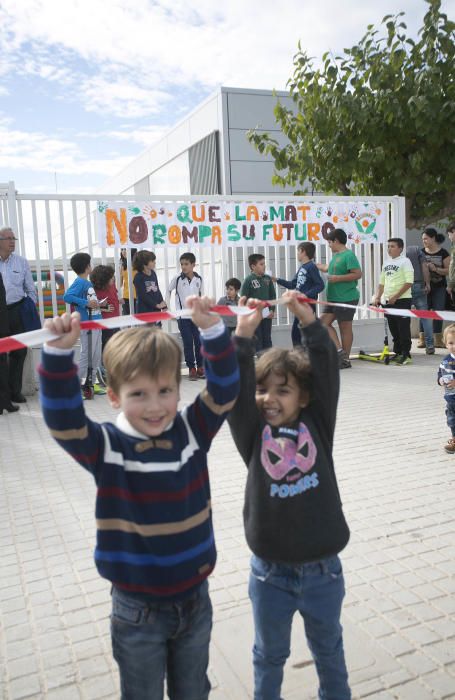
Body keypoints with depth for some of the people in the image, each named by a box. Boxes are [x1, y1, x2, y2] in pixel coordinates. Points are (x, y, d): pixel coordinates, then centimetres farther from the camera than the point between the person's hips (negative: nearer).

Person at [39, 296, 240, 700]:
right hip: (137, 609, -2)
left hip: (195, 598, 2)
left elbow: (224, 389, -13)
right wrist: (59, 353, -42)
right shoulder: (106, 447, -15)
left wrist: (212, 330, -27)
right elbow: (62, 418, -29)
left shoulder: (192, 430, -8)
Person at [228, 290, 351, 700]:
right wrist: (244, 335, -27)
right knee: (270, 654, 23)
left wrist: (308, 320, -20)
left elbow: (327, 370, -14)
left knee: (329, 647, 27)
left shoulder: (317, 426, -6)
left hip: (323, 569, 1)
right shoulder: (254, 433, -7)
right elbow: (236, 388, -19)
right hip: (271, 571, 0)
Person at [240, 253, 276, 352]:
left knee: (267, 339, 12)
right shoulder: (249, 280, -10)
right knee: (257, 339, 2)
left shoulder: (268, 278, 5)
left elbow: (273, 295, 11)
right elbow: (243, 298, -10)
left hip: (267, 315, 5)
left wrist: (272, 310, 2)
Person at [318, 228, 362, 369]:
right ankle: (339, 351, 6)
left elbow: (358, 274, -20)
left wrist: (338, 278, -21)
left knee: (345, 328, -1)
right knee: (323, 322, 3)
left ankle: (345, 359, 7)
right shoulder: (335, 255, 15)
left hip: (346, 298, -9)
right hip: (333, 298, 9)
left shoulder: (348, 255, -13)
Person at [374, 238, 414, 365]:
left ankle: (406, 355, 1)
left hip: (402, 300, -6)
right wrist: (378, 297, 7)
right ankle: (397, 353, 21)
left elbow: (409, 283, -14)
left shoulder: (405, 261, -6)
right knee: (393, 329, 12)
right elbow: (382, 282, 19)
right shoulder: (386, 262, 13)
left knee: (403, 328, -4)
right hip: (388, 301, 7)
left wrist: (395, 297, -18)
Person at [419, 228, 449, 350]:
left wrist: (435, 268, -20)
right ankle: (422, 339, 4)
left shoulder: (443, 253, -3)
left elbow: (448, 271, -7)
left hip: (439, 287, -2)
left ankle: (438, 340, 9)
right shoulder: (421, 252, 4)